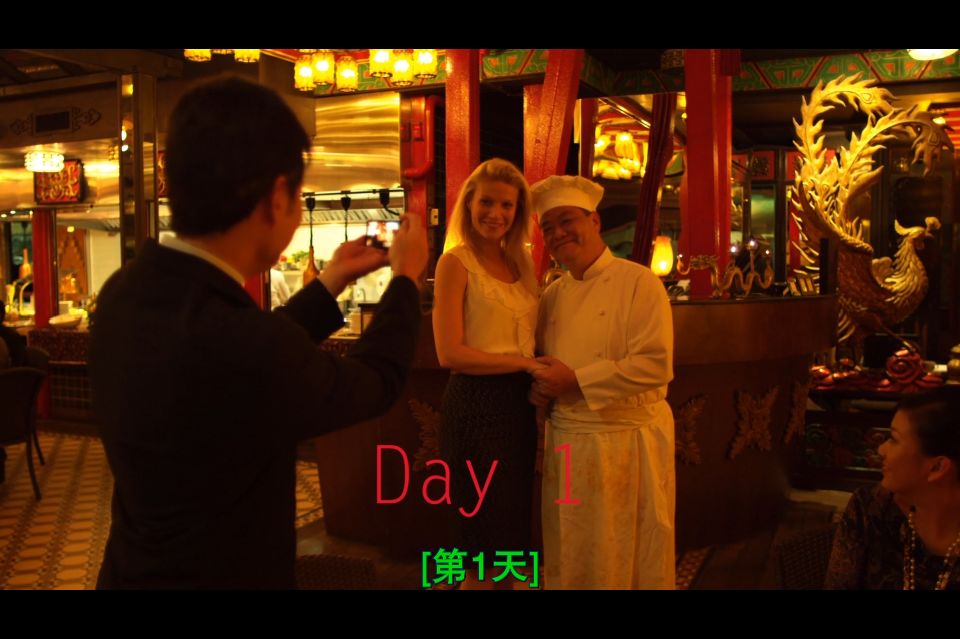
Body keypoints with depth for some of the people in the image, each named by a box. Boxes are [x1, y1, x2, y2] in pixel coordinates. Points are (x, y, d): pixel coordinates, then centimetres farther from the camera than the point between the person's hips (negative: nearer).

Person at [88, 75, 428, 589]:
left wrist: (327, 286, 13)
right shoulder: (245, 346, -33)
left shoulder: (126, 292, -9)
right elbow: (376, 381, -13)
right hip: (223, 573, -7)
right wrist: (406, 276, 2)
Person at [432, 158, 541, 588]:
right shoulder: (456, 262, -7)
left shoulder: (522, 264, 13)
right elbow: (449, 354, -15)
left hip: (520, 403, 6)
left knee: (515, 525, 14)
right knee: (484, 535, 3)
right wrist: (527, 363, -14)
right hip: (475, 403, -6)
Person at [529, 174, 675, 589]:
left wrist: (575, 381, -18)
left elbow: (655, 365, -18)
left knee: (629, 558, 5)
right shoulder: (551, 297, 11)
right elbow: (540, 363, 20)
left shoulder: (639, 283, -8)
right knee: (569, 561, 14)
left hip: (626, 441, -5)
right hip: (565, 442, 6)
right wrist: (539, 387, -4)